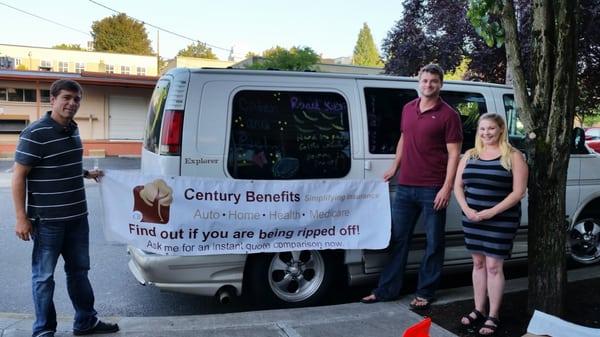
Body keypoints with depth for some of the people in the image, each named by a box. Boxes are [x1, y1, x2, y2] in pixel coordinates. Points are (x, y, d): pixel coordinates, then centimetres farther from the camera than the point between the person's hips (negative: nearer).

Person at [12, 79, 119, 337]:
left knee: (79, 270, 18)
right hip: (47, 221, -8)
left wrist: (87, 174, 11)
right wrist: (21, 217, -16)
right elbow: (18, 176, -14)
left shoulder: (73, 129, 8)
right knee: (44, 276, 7)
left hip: (77, 217, 8)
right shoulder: (35, 133, -16)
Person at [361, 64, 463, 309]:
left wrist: (446, 188, -15)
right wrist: (394, 168, 18)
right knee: (398, 238, 10)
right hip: (405, 187, 5)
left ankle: (425, 293, 18)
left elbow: (454, 154, -8)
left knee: (434, 243, 5)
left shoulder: (448, 115, -6)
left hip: (433, 190, -5)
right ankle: (387, 289, 19)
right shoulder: (408, 109, 11)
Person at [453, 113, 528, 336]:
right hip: (472, 219, 5)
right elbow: (458, 186, 9)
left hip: (501, 221, -4)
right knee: (478, 263, 12)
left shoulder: (513, 156, -6)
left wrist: (492, 212, -18)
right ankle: (478, 310, 24)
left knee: (493, 266, -1)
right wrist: (467, 209, -8)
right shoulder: (470, 155, 8)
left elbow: (518, 192, -11)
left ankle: (493, 317, 10)